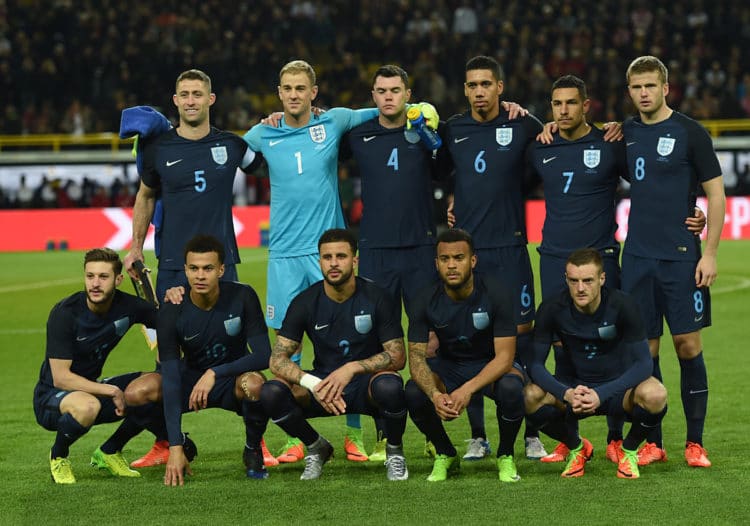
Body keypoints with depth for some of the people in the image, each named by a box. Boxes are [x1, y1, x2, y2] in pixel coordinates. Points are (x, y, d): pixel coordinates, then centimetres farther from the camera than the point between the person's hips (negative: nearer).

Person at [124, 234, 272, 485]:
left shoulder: (242, 297, -20)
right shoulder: (172, 312, -20)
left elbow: (264, 356, -20)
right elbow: (170, 379, -25)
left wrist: (215, 374, -34)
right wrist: (175, 448, -32)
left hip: (233, 378, -1)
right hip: (191, 378, 2)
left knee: (254, 383, -38)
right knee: (136, 393, -25)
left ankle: (253, 450, -6)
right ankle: (179, 442, 7)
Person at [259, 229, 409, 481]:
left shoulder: (376, 298, -10)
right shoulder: (305, 302, -6)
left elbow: (397, 356, -12)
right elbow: (277, 359, -11)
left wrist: (352, 368, -29)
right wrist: (313, 384, -30)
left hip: (366, 383, -2)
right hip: (322, 382, 2)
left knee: (390, 385, -38)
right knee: (271, 392, -26)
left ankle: (394, 450, -5)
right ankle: (316, 448, 3)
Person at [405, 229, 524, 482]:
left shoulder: (496, 293, -23)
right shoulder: (427, 300, -15)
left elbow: (504, 356, -25)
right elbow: (416, 356, -15)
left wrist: (468, 389, -41)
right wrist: (435, 394, -37)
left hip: (492, 364, -2)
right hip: (449, 364, 2)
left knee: (510, 388, -37)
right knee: (414, 392, -29)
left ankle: (505, 456, -7)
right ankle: (445, 455, -1)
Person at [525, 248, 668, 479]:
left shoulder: (622, 305, -20)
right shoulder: (552, 309, -16)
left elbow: (643, 363, -22)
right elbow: (535, 364, -15)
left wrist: (601, 394, -36)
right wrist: (566, 394, -35)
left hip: (618, 385, -2)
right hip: (573, 385, 2)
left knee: (655, 395, -35)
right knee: (530, 397, -29)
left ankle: (629, 451, -1)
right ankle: (576, 448, 3)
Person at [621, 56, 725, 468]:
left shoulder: (689, 133, -4)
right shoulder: (625, 133, 9)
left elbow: (716, 194, -3)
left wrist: (710, 253, -9)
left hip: (681, 257, -4)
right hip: (637, 257, 4)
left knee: (687, 344, -2)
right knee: (644, 348, 4)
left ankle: (695, 443, 6)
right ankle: (652, 442, 11)